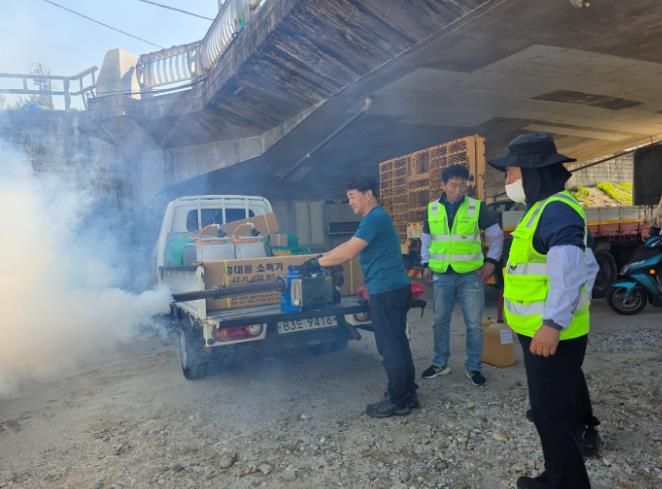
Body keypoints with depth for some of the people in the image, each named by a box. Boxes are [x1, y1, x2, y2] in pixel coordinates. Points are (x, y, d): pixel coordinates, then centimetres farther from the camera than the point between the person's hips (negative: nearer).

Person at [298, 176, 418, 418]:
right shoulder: (376, 217, 19)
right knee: (398, 343, 16)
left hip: (387, 290, -10)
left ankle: (397, 401, 10)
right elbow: (348, 245, 22)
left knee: (390, 347, -1)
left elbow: (348, 253, -20)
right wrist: (321, 257, 17)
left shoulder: (374, 218, -15)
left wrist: (316, 263, -11)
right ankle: (408, 394, 26)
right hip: (395, 288, 10)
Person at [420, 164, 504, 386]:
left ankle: (473, 367, 20)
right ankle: (440, 363, 26)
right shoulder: (432, 209, 2)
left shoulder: (477, 207, -4)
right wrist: (426, 265, 7)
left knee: (474, 324, 4)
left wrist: (491, 261, -1)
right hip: (442, 275, 2)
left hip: (470, 275, -2)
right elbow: (426, 239, 14)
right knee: (440, 321, 11)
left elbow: (496, 235, 7)